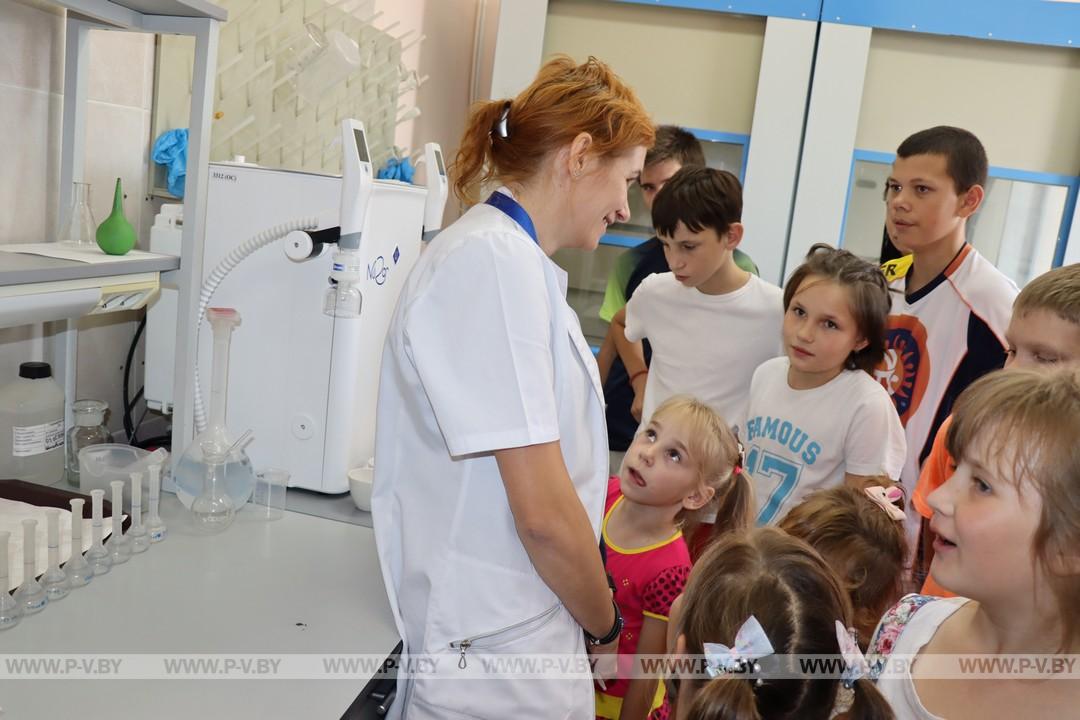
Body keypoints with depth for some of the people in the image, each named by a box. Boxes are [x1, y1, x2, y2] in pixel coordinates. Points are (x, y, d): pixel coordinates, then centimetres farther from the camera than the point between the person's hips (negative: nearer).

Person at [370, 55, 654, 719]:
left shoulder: (514, 256, 9)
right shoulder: (497, 261, -21)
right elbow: (544, 512, -23)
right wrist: (606, 623, -6)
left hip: (523, 627, 8)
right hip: (497, 646, -8)